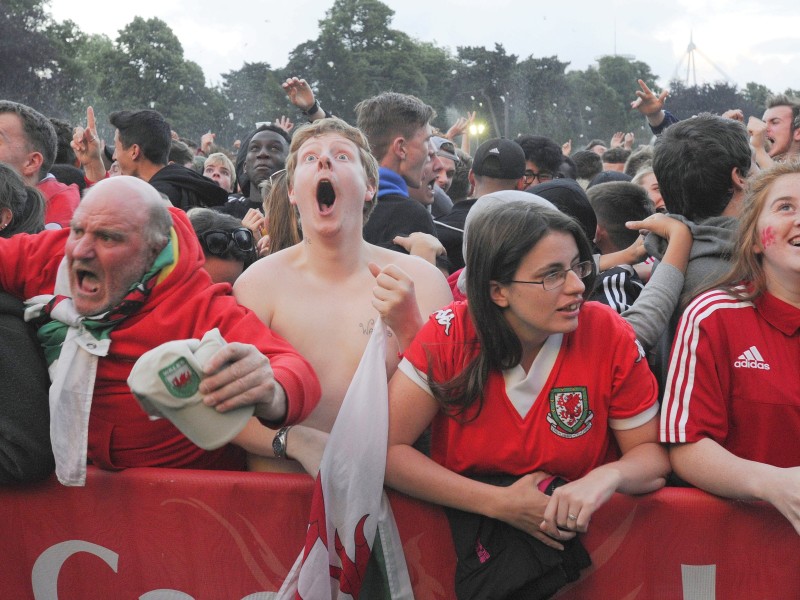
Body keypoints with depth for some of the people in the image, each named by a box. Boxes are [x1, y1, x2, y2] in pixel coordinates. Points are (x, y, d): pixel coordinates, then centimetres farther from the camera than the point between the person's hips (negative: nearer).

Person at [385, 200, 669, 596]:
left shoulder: (609, 336, -11)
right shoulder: (450, 334, -12)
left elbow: (652, 453, -2)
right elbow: (387, 449, -15)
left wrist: (607, 477, -25)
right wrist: (499, 503, -21)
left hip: (578, 536, 1)